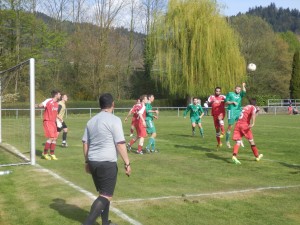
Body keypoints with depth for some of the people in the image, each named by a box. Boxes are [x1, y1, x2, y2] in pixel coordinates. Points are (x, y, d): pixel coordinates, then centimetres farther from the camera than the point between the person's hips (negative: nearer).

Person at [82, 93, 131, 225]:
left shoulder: (91, 121, 12)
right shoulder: (114, 120, -10)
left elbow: (85, 143, 15)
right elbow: (120, 144, -14)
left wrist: (87, 161, 22)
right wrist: (127, 163, -9)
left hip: (93, 162, 8)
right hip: (107, 163, -7)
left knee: (103, 193, 19)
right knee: (106, 196, -3)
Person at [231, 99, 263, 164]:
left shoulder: (246, 107, 24)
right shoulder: (253, 107, 5)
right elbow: (253, 114, -17)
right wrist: (253, 123, -29)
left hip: (238, 124, 5)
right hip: (245, 125, -5)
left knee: (238, 142, -3)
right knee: (251, 141, 11)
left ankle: (234, 156, -25)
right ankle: (257, 156, 25)